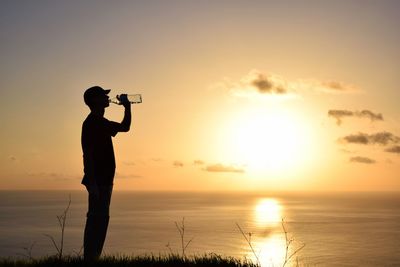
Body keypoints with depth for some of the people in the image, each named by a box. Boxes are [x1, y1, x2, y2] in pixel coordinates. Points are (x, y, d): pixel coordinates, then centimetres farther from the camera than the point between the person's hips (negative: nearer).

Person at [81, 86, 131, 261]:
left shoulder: (102, 123, 17)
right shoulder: (91, 123, -11)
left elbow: (125, 127, 31)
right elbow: (88, 154, -18)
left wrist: (127, 106, 19)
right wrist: (92, 183, -23)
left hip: (105, 179, 10)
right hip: (98, 180, -10)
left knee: (101, 219, 11)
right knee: (96, 219, -9)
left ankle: (93, 258, 15)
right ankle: (89, 258, -7)